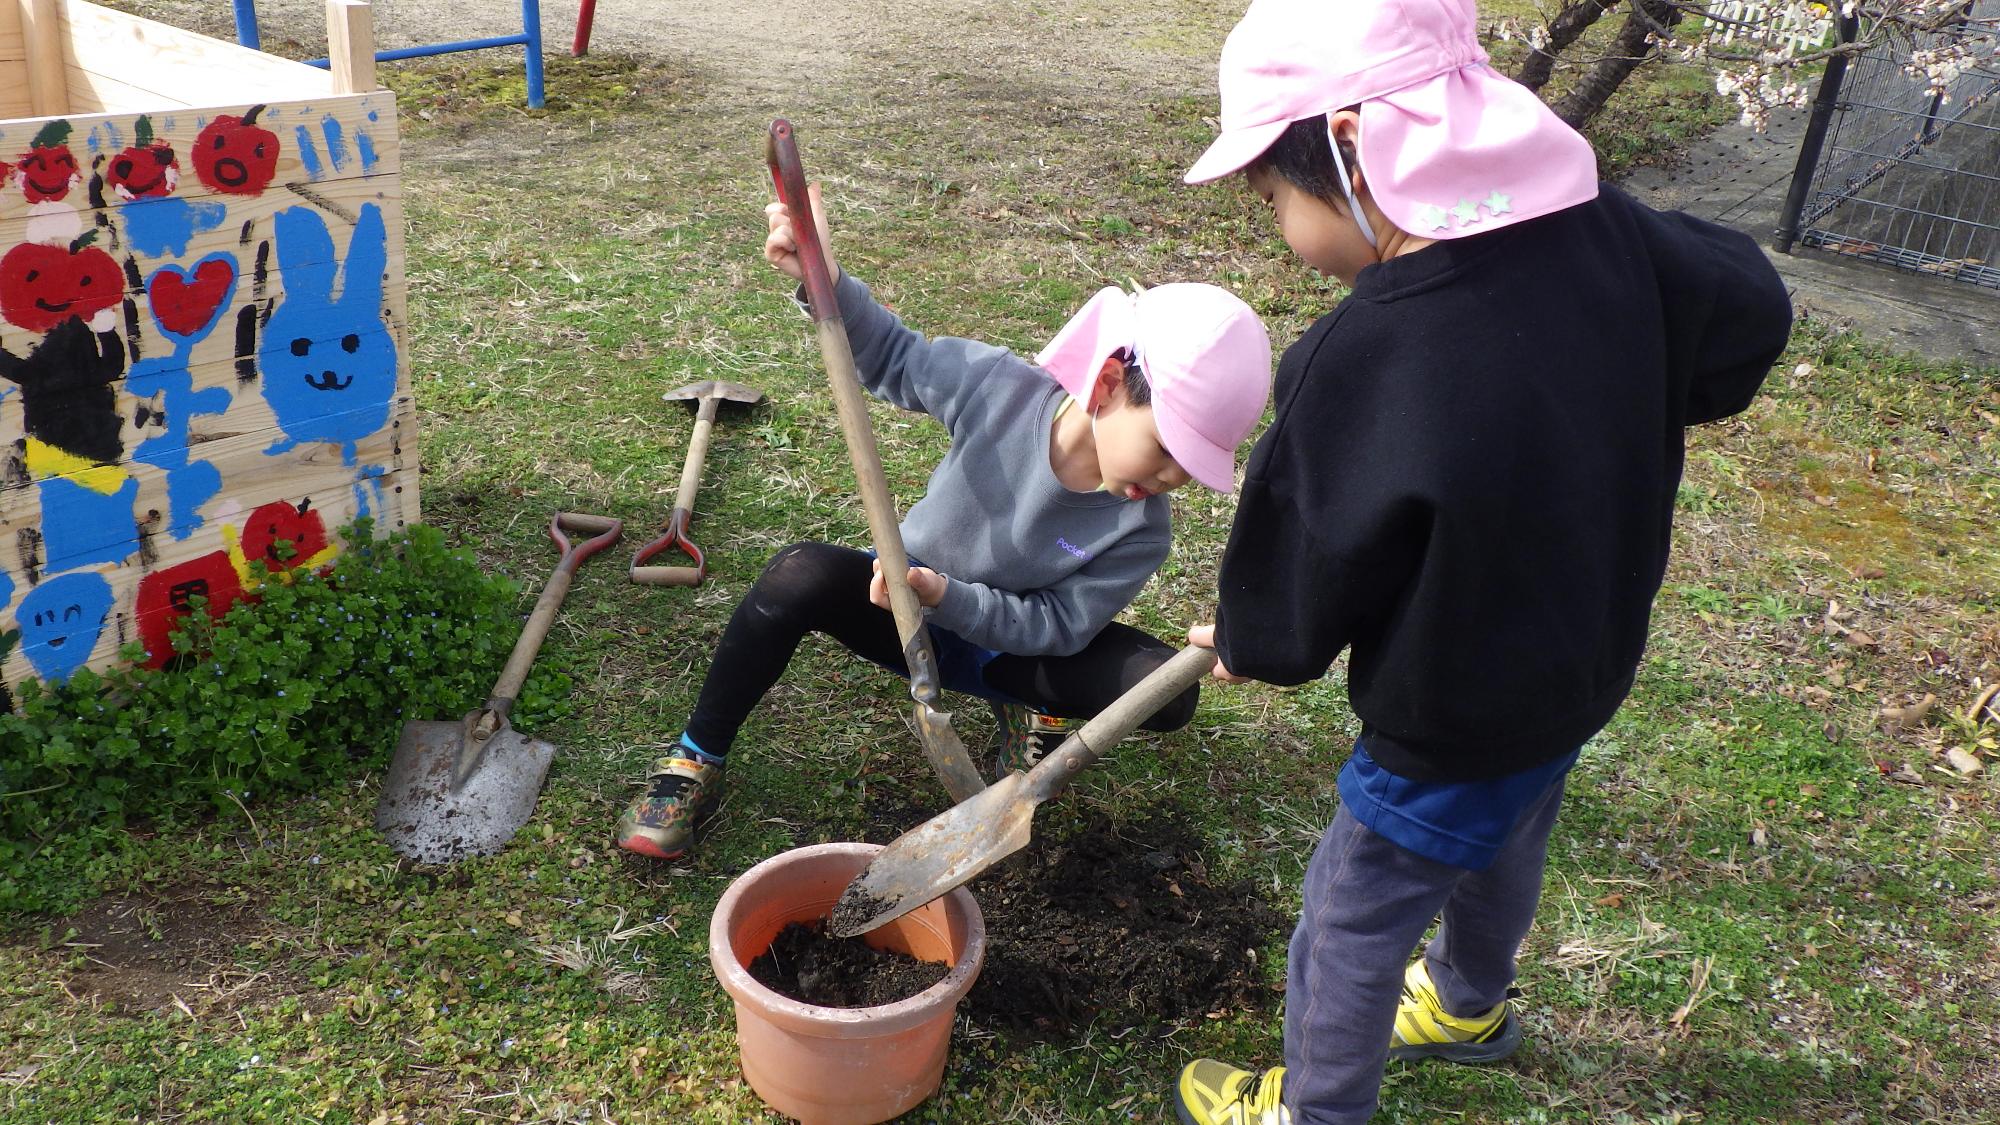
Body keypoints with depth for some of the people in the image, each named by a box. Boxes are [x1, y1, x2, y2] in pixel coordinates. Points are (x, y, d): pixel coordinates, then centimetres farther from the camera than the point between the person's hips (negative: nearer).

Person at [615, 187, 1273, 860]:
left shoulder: (1141, 531, -23)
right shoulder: (999, 386, -26)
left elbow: (1057, 626, -20)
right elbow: (892, 356, -11)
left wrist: (948, 597, -36)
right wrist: (823, 279, -29)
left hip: (1009, 642, 1)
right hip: (909, 609, 0)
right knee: (802, 575, -34)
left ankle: (1030, 704, 9)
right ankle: (696, 759, -16)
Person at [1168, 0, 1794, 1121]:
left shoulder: (1362, 366, -35)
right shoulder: (1602, 230, -17)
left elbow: (1305, 570, -19)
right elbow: (1750, 313, 3)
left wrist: (1250, 644, 4)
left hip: (1453, 725, -7)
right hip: (1583, 664, 8)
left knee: (1349, 924, 16)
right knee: (1500, 853, 33)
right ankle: (1471, 1005, 62)